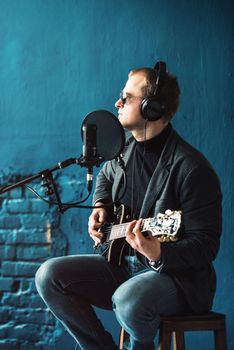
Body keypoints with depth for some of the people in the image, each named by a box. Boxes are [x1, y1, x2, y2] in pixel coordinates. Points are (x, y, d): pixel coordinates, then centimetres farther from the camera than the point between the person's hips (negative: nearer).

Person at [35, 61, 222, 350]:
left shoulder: (192, 168, -20)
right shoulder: (125, 147, 4)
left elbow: (206, 246, -20)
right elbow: (105, 176, 29)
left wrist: (159, 255, -37)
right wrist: (100, 206, 7)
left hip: (178, 275, -7)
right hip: (120, 261, 7)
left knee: (129, 299, -39)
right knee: (49, 276, -12)